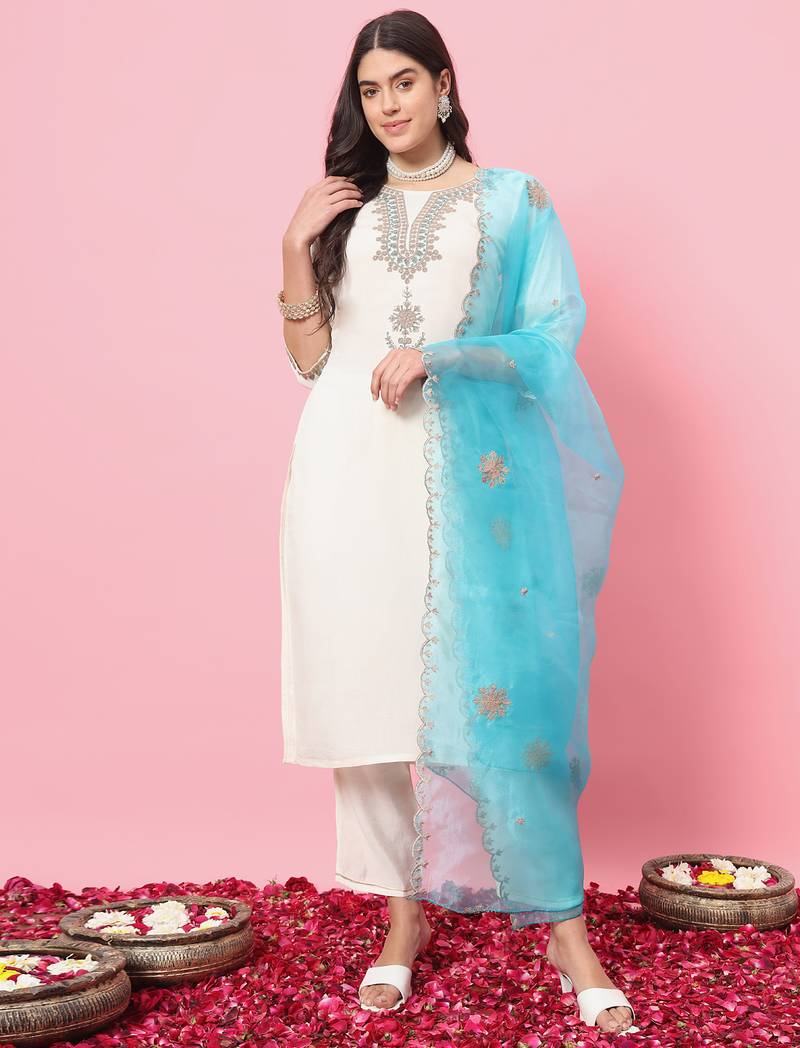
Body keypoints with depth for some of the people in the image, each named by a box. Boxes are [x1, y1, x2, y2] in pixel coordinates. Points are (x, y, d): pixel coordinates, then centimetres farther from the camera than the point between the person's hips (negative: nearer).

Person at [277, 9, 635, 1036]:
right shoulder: (345, 209, 16)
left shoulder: (512, 200, 8)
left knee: (494, 687, -7)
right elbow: (311, 361, 11)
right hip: (352, 476, 3)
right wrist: (295, 253, 0)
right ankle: (403, 913, 14)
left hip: (470, 473, -3)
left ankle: (562, 923, 4)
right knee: (369, 684, 2)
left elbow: (551, 341, 0)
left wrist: (436, 356, -11)